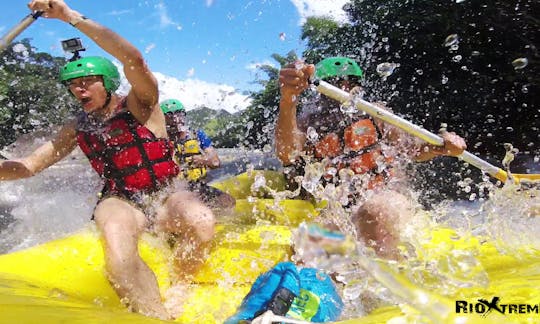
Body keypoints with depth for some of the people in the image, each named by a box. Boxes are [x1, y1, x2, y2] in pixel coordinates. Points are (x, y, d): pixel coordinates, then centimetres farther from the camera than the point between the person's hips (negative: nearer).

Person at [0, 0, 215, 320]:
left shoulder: (140, 105, -1)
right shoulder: (77, 129, 11)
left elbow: (134, 59, -21)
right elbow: (28, 165, 13)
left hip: (166, 194, -2)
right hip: (121, 201, 2)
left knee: (202, 223, -35)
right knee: (116, 233, -36)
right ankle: (158, 316, -34)